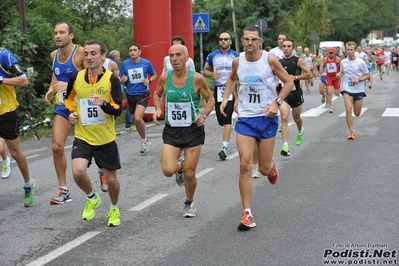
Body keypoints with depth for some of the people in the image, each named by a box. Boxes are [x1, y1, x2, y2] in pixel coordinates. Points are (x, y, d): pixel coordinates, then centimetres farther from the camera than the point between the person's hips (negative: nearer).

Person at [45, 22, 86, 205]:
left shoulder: (81, 52, -15)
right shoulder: (54, 55, 5)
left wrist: (70, 85, -29)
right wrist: (51, 90, 5)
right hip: (62, 106, 5)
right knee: (57, 147, -8)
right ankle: (63, 191, 0)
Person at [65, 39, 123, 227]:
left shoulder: (111, 79, -9)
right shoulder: (76, 78, -1)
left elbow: (118, 110, -13)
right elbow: (69, 98, 19)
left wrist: (104, 104, -31)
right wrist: (72, 113, 0)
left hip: (106, 139, -1)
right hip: (82, 137, 1)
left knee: (111, 179, 8)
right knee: (78, 172, -21)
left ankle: (114, 210, 38)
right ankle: (92, 198, 11)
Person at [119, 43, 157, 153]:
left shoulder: (146, 63, -7)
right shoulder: (125, 64, -2)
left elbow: (154, 75, 9)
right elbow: (120, 80, 6)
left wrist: (149, 80, -12)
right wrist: (123, 80, -17)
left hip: (143, 94, -4)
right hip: (131, 95, 4)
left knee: (138, 118, -21)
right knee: (136, 120, 12)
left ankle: (144, 140, 1)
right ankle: (145, 140, 33)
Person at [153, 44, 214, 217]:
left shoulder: (196, 78, -12)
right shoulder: (164, 78, -5)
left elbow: (210, 100, 0)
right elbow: (157, 94, 16)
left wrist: (204, 114, -18)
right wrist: (158, 109, -3)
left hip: (193, 130, -2)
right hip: (171, 131, 2)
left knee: (189, 173, 2)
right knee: (168, 170, -13)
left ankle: (189, 203, 31)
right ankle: (180, 166, 26)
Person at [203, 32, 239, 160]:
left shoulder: (236, 56, 3)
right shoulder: (212, 56, 9)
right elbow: (205, 70, 15)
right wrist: (212, 74, -5)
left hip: (231, 89, -3)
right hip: (218, 89, 3)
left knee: (227, 119, -15)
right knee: (221, 120, 7)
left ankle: (224, 148, -21)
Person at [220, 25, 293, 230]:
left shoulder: (270, 60, -10)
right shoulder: (237, 61, -1)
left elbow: (288, 82, -1)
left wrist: (277, 102, -14)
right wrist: (225, 98, 5)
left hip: (267, 118, -1)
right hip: (245, 119, 1)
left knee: (264, 169, 6)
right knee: (245, 165, -11)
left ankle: (271, 166, 47)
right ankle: (247, 214, -4)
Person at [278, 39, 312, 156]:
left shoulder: (298, 60, -5)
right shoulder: (279, 62, 4)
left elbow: (309, 74, -9)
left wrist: (296, 77, -18)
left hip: (296, 93, -1)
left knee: (296, 118, 18)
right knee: (284, 118, -17)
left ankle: (300, 132, 55)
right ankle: (285, 146, -21)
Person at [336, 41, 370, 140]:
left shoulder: (360, 62, -9)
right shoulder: (343, 62, 0)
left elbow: (368, 75, -2)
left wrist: (359, 79, -19)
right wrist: (339, 75, -5)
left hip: (359, 90, -1)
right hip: (347, 89, 1)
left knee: (357, 113, 8)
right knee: (348, 109, -16)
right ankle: (351, 131, -6)